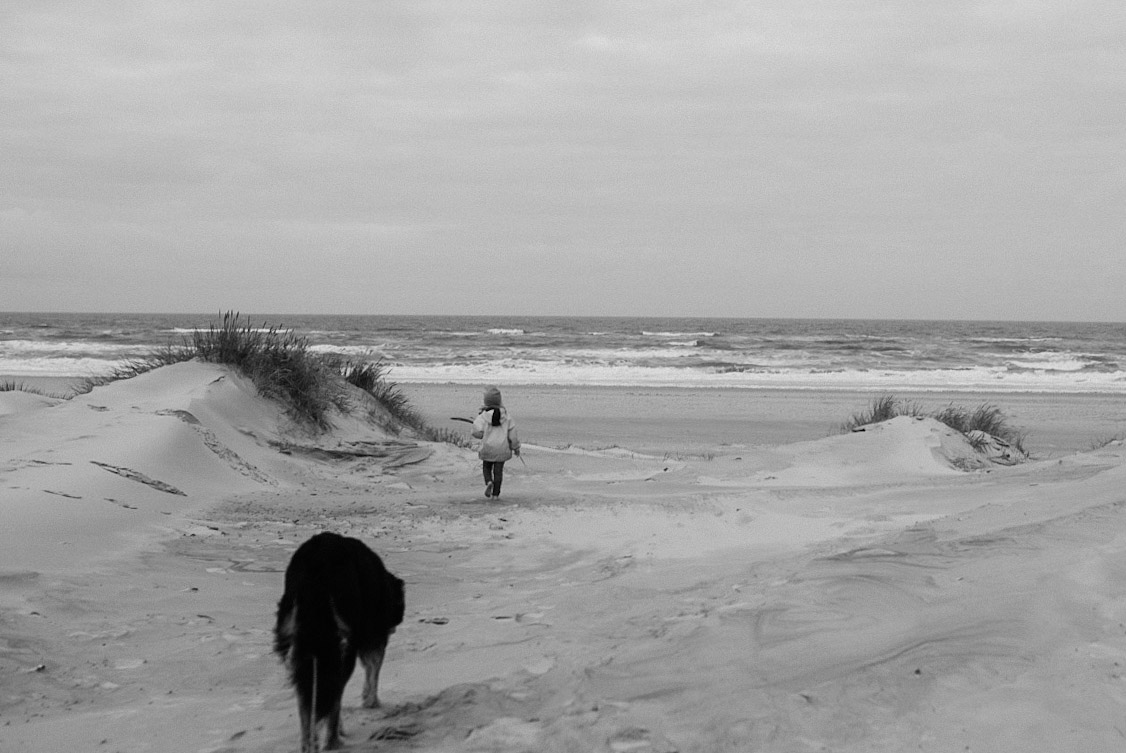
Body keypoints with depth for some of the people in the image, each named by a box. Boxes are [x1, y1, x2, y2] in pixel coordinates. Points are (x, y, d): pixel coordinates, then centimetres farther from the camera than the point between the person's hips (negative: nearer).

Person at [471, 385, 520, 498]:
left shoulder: (483, 416, -12)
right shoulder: (506, 416, -4)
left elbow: (478, 432, -19)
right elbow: (512, 433, -1)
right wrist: (516, 447, 10)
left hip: (488, 448, -1)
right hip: (502, 448, 1)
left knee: (486, 467, 19)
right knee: (498, 471, 9)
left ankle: (489, 482, -7)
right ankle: (496, 493, 7)